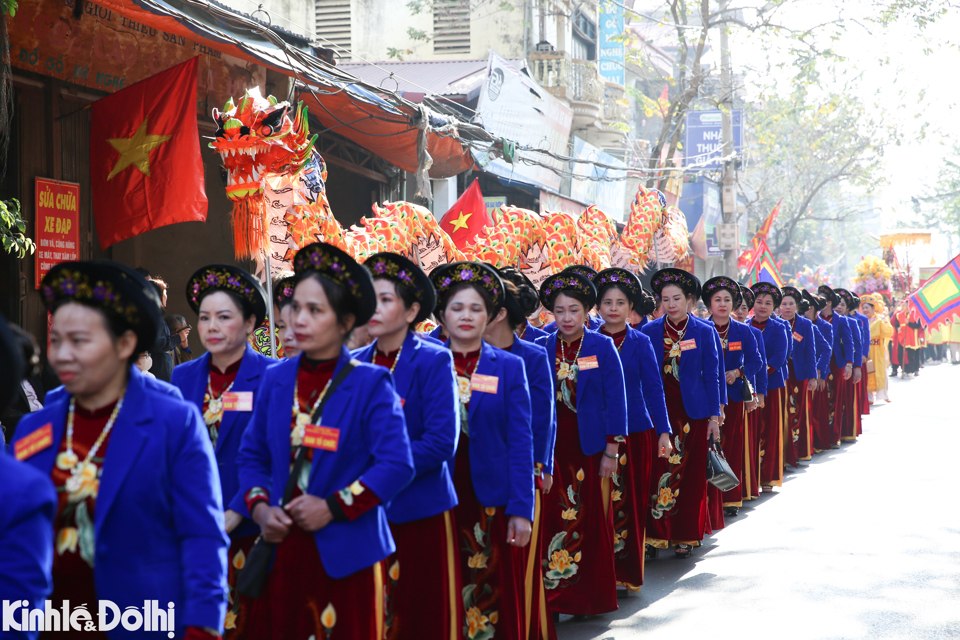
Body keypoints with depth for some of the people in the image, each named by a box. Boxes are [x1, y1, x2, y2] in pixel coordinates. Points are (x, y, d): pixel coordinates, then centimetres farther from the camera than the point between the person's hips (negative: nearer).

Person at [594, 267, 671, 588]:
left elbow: (653, 389, -1)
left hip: (634, 432, -1)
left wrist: (663, 432, -8)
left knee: (630, 503, 2)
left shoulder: (640, 342, 1)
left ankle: (628, 572, 12)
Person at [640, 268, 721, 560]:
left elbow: (711, 377, 2)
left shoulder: (704, 332, 1)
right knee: (659, 471, -5)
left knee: (691, 475, 4)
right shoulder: (649, 332, 3)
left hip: (693, 412, 0)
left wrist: (714, 417, -2)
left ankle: (686, 535, 14)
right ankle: (657, 533, 2)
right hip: (658, 411, 0)